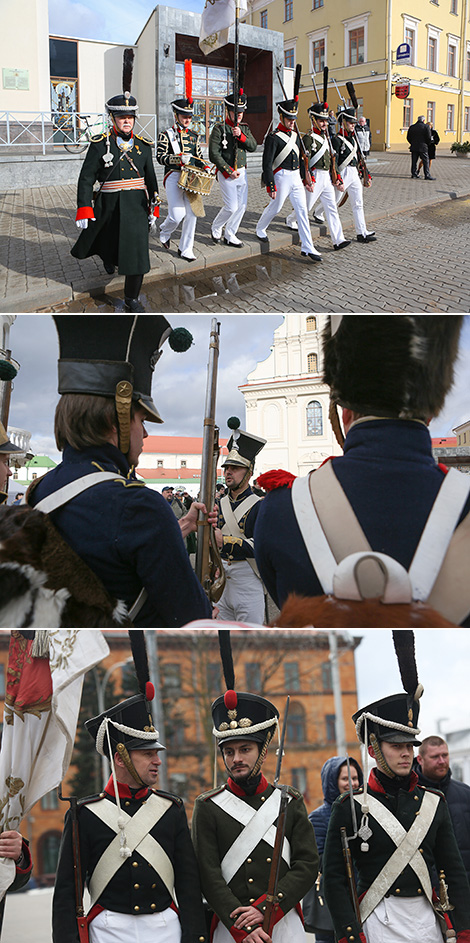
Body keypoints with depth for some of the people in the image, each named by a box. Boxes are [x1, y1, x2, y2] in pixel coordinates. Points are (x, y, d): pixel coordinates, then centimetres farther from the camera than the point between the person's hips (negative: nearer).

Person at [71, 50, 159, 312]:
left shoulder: (143, 145, 5)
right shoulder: (100, 144, -4)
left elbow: (151, 178, 11)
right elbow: (86, 178, -6)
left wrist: (154, 207, 8)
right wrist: (84, 209, -13)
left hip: (137, 204, 1)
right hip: (108, 204, -1)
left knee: (137, 251, -6)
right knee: (102, 239, 18)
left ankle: (132, 298, 7)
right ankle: (108, 256, 56)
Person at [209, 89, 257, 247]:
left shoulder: (244, 128, 9)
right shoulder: (219, 128, -10)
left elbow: (253, 147, -1)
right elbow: (214, 154, -15)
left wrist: (241, 136, -17)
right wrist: (229, 171, -16)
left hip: (242, 173, 6)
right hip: (226, 173, -6)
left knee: (242, 206, 5)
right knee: (231, 207, -8)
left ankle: (230, 235, 18)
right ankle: (216, 228, 19)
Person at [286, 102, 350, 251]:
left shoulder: (326, 137, 15)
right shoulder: (308, 138, -10)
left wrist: (337, 180, 14)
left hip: (327, 178, 7)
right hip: (315, 177, -7)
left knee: (332, 209, -1)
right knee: (306, 207, 5)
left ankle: (338, 240, -6)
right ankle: (290, 219, 36)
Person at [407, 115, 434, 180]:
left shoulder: (411, 127, 6)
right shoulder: (426, 126, -6)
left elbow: (408, 137, 8)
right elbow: (429, 138, -9)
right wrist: (428, 143, 10)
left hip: (414, 147, 4)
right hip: (423, 147, -4)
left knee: (414, 161, 11)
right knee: (426, 161, 1)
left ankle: (414, 174, 12)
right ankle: (427, 175, -2)